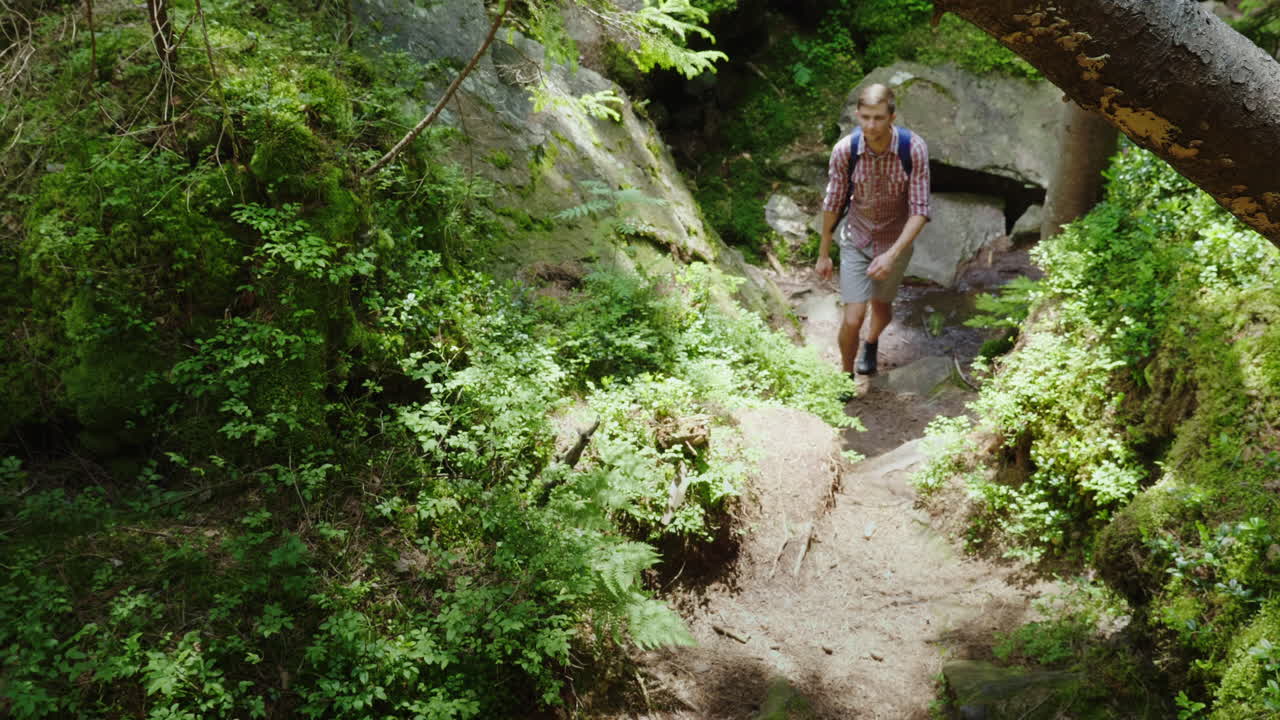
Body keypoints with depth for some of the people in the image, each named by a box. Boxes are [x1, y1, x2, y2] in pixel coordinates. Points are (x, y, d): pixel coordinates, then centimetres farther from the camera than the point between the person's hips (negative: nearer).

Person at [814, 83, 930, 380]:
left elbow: (920, 210, -21)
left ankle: (871, 343, 58)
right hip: (856, 240, -1)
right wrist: (823, 254, 2)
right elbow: (832, 203, -7)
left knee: (882, 307, 23)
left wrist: (892, 255, -33)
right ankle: (846, 372, 21)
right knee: (853, 318, -8)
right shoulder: (844, 150, -23)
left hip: (895, 241, 1)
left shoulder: (914, 149, -26)